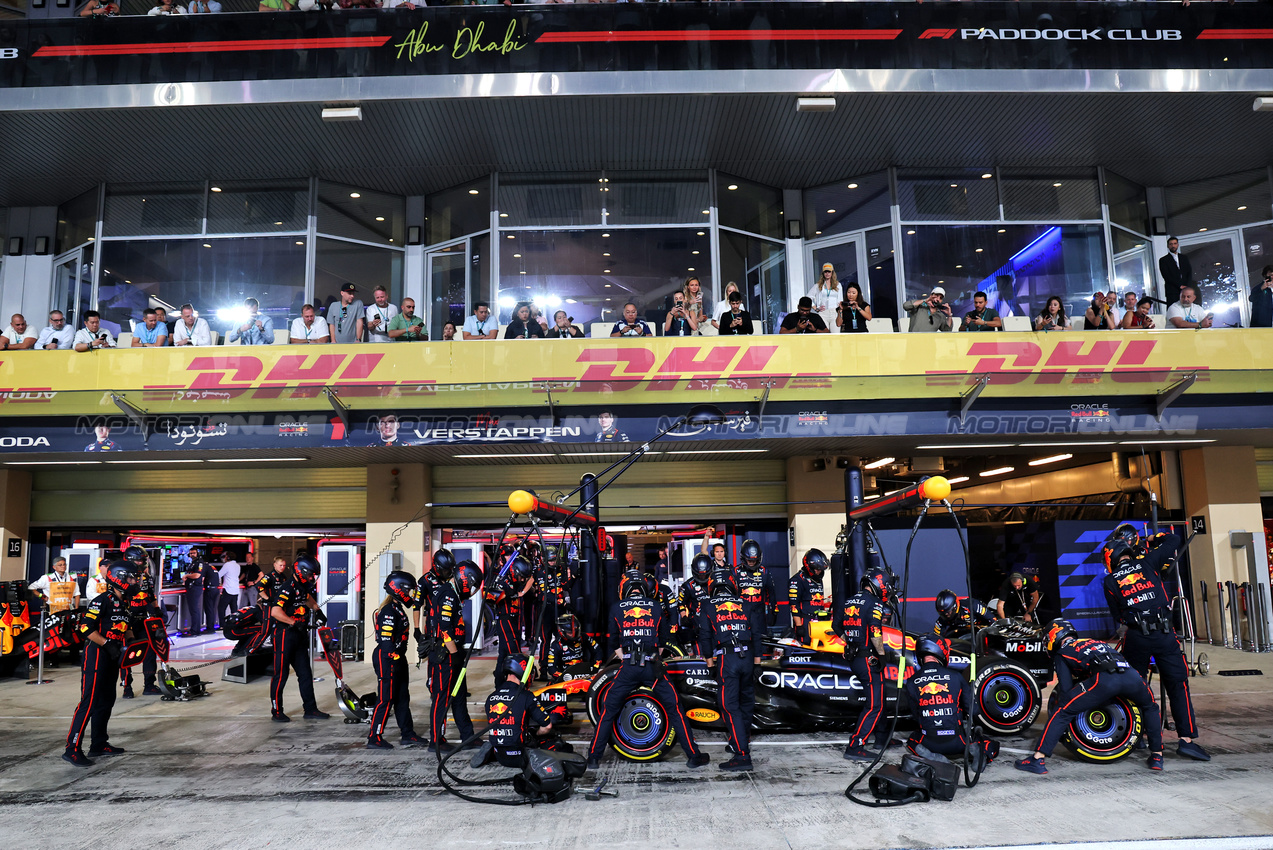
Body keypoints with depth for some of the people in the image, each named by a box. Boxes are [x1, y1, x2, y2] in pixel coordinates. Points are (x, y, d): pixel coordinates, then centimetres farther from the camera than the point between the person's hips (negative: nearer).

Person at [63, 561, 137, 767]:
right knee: (89, 702, -12)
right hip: (96, 655, -10)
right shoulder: (103, 601, -13)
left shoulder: (123, 604, 16)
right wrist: (107, 644, -22)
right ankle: (72, 749, -9)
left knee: (106, 702, 15)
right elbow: (86, 628, -20)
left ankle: (99, 744, 25)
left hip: (112, 658, 10)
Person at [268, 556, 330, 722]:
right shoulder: (288, 588, -18)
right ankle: (276, 711, 11)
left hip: (299, 636, 9)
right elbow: (276, 611, -29)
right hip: (284, 635, -9)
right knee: (281, 675, 0)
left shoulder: (301, 586, 11)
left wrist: (317, 610, 30)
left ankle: (310, 709, 15)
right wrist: (294, 622, -26)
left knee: (305, 673, 10)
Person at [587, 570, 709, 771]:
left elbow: (613, 639, 15)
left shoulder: (616, 608, 7)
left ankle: (593, 757, 12)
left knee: (608, 711, 12)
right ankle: (693, 755, 12)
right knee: (674, 709, 10)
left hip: (627, 668, 0)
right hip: (652, 666, 1)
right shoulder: (655, 606, 10)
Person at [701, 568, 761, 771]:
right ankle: (743, 739, 38)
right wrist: (757, 655, 19)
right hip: (747, 656, 4)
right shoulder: (743, 604, 13)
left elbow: (706, 633, 2)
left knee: (730, 705, -6)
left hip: (726, 657, -4)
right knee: (746, 699, 21)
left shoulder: (708, 605, 5)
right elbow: (755, 631, 12)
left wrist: (709, 656, 13)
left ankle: (742, 754, -13)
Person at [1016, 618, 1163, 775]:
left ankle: (1038, 759, -4)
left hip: (1103, 679, -5)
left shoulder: (1061, 653, 23)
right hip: (1131, 675, 5)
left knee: (1062, 712, 3)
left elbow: (1066, 689, 14)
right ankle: (1157, 757, 36)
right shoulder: (1096, 642, 41)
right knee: (1150, 707, 37)